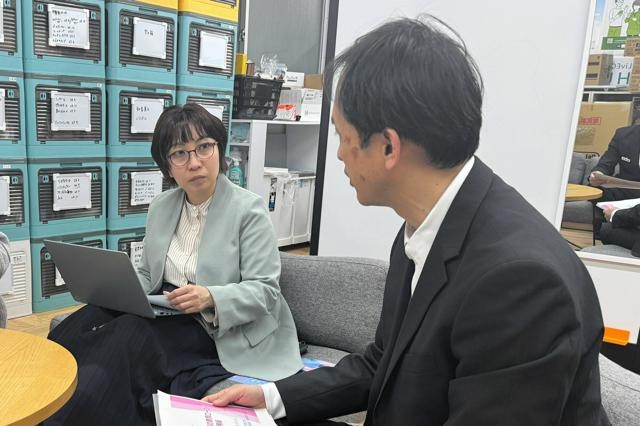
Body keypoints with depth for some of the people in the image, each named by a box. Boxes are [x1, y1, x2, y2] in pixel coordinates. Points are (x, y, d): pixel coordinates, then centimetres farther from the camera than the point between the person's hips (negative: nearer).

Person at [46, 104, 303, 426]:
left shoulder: (248, 209, -11)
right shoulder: (160, 207, 9)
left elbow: (264, 290, -14)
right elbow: (147, 273, 17)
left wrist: (211, 297, -31)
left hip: (220, 329, -5)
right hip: (163, 314, 6)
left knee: (130, 335, -30)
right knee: (84, 322, -22)